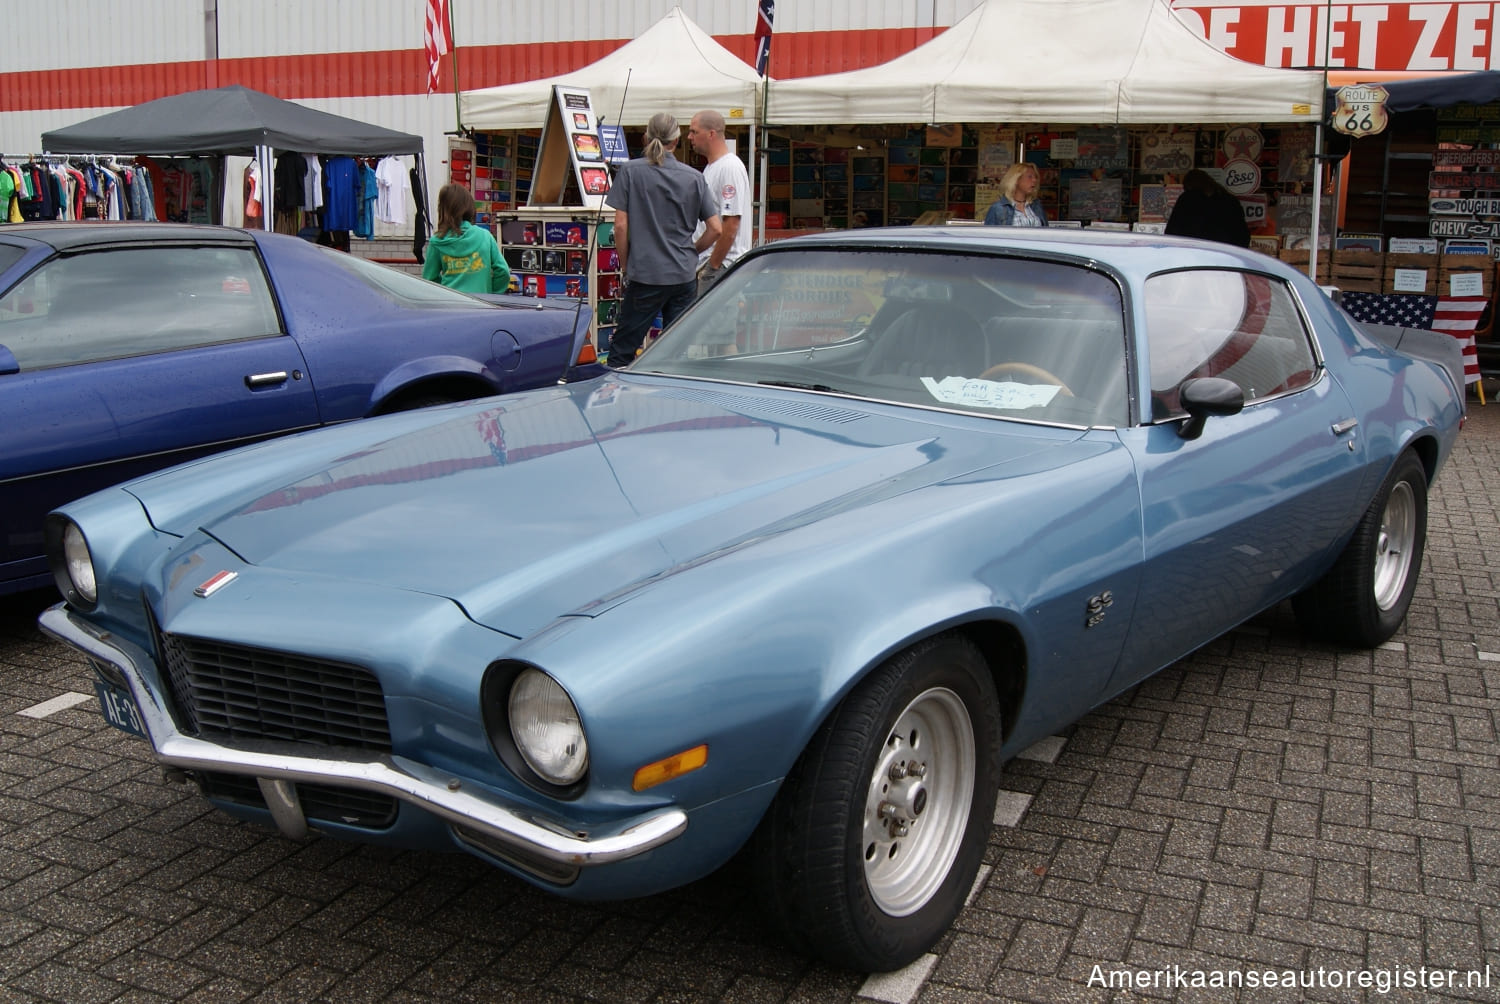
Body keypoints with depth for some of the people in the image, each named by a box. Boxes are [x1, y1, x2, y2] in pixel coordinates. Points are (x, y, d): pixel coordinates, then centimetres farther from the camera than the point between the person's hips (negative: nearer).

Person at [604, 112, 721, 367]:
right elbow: (716, 229, 3)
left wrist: (624, 266, 5)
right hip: (684, 276, 3)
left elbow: (621, 226, -6)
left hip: (645, 274, -3)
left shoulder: (630, 171, -3)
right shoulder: (694, 178, 4)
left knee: (621, 350, 4)